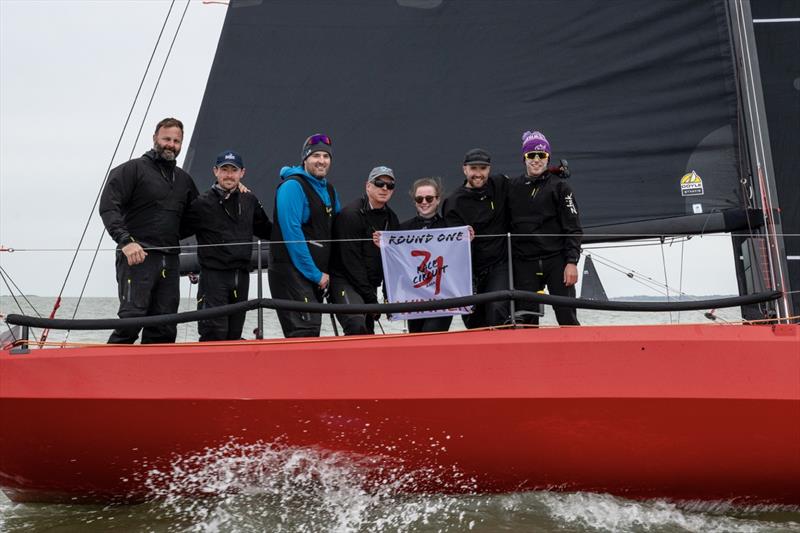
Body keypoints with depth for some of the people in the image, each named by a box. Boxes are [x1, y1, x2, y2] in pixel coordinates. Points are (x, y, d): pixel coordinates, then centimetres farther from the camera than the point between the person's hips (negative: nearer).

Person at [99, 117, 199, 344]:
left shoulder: (184, 179, 22)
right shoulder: (133, 169, 1)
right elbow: (108, 206, -9)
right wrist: (125, 241, -21)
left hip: (170, 261, 6)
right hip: (136, 257, -6)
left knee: (165, 330, 4)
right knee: (131, 321, -16)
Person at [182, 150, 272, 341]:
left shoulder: (250, 201, 12)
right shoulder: (202, 204, -4)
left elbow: (267, 230, 23)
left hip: (241, 277, 5)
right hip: (214, 276, -5)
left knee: (234, 335, 10)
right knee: (215, 334, -12)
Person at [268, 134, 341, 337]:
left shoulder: (329, 190, 16)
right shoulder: (292, 185, -10)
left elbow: (336, 230, 25)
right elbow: (291, 232, -17)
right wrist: (315, 274, -16)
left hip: (318, 276, 9)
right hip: (292, 272, -9)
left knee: (312, 329, 10)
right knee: (304, 331, -18)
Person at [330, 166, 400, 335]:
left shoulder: (391, 218, 9)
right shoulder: (351, 214, -14)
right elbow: (352, 261, -17)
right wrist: (371, 299, -16)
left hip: (368, 284, 7)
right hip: (344, 280, -7)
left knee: (368, 332, 5)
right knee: (357, 326, -27)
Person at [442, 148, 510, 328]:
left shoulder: (500, 185, 3)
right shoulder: (454, 202, -6)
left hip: (499, 266, 0)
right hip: (471, 269, 0)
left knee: (497, 311, -22)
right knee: (474, 320, 5)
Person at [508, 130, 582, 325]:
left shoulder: (559, 186, 1)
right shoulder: (513, 187, 9)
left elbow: (573, 227, -2)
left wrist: (572, 262, -10)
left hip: (557, 260, -2)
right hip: (524, 263, 2)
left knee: (567, 317, -4)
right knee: (526, 321, 1)